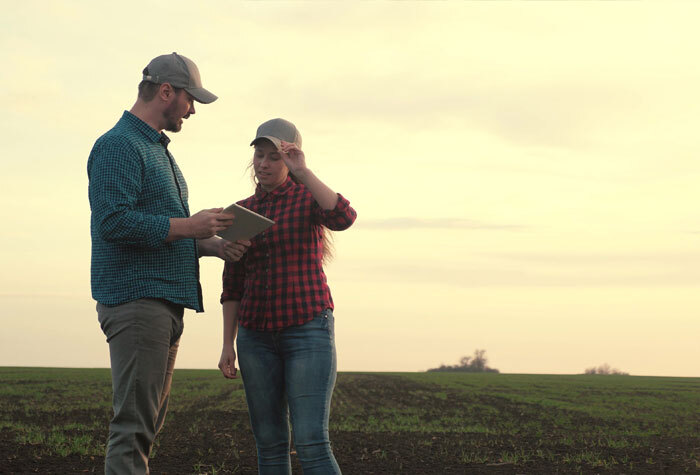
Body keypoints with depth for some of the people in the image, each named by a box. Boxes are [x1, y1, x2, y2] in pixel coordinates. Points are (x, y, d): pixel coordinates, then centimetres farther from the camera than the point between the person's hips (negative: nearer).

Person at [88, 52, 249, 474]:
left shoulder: (158, 149, 23)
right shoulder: (119, 145, -9)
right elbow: (114, 222, -21)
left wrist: (214, 245, 9)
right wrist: (190, 225, -18)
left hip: (166, 304, 10)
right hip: (136, 299, -10)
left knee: (148, 423, 11)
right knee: (134, 424, -11)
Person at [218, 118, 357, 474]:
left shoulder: (309, 197, -1)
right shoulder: (242, 213, 11)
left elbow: (343, 218, -25)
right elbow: (233, 286, 13)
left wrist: (303, 171, -26)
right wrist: (228, 345, 7)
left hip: (309, 329, -5)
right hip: (257, 335, 5)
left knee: (311, 443, -15)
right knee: (269, 444, 4)